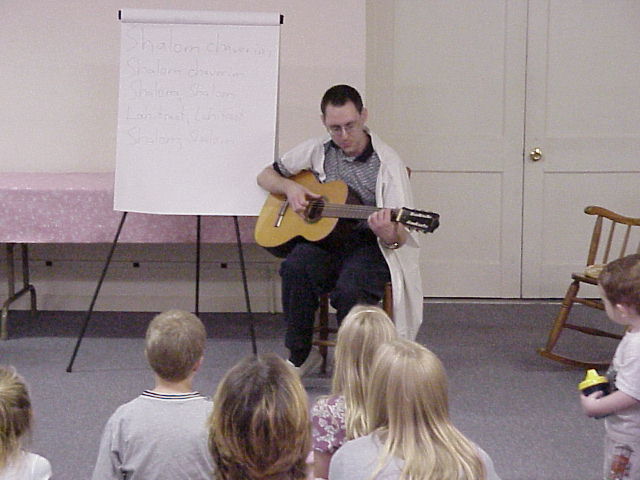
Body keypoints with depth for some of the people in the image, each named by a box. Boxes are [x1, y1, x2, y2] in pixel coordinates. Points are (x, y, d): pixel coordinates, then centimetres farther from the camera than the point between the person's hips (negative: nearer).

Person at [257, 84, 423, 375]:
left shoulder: (387, 163, -7)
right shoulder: (317, 151, 6)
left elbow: (400, 237, -11)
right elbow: (265, 176, 18)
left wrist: (388, 234, -36)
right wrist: (290, 187, -4)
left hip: (369, 245, -3)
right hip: (323, 239, 4)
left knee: (349, 288, -35)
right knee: (296, 267, -31)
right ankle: (299, 356, -13)